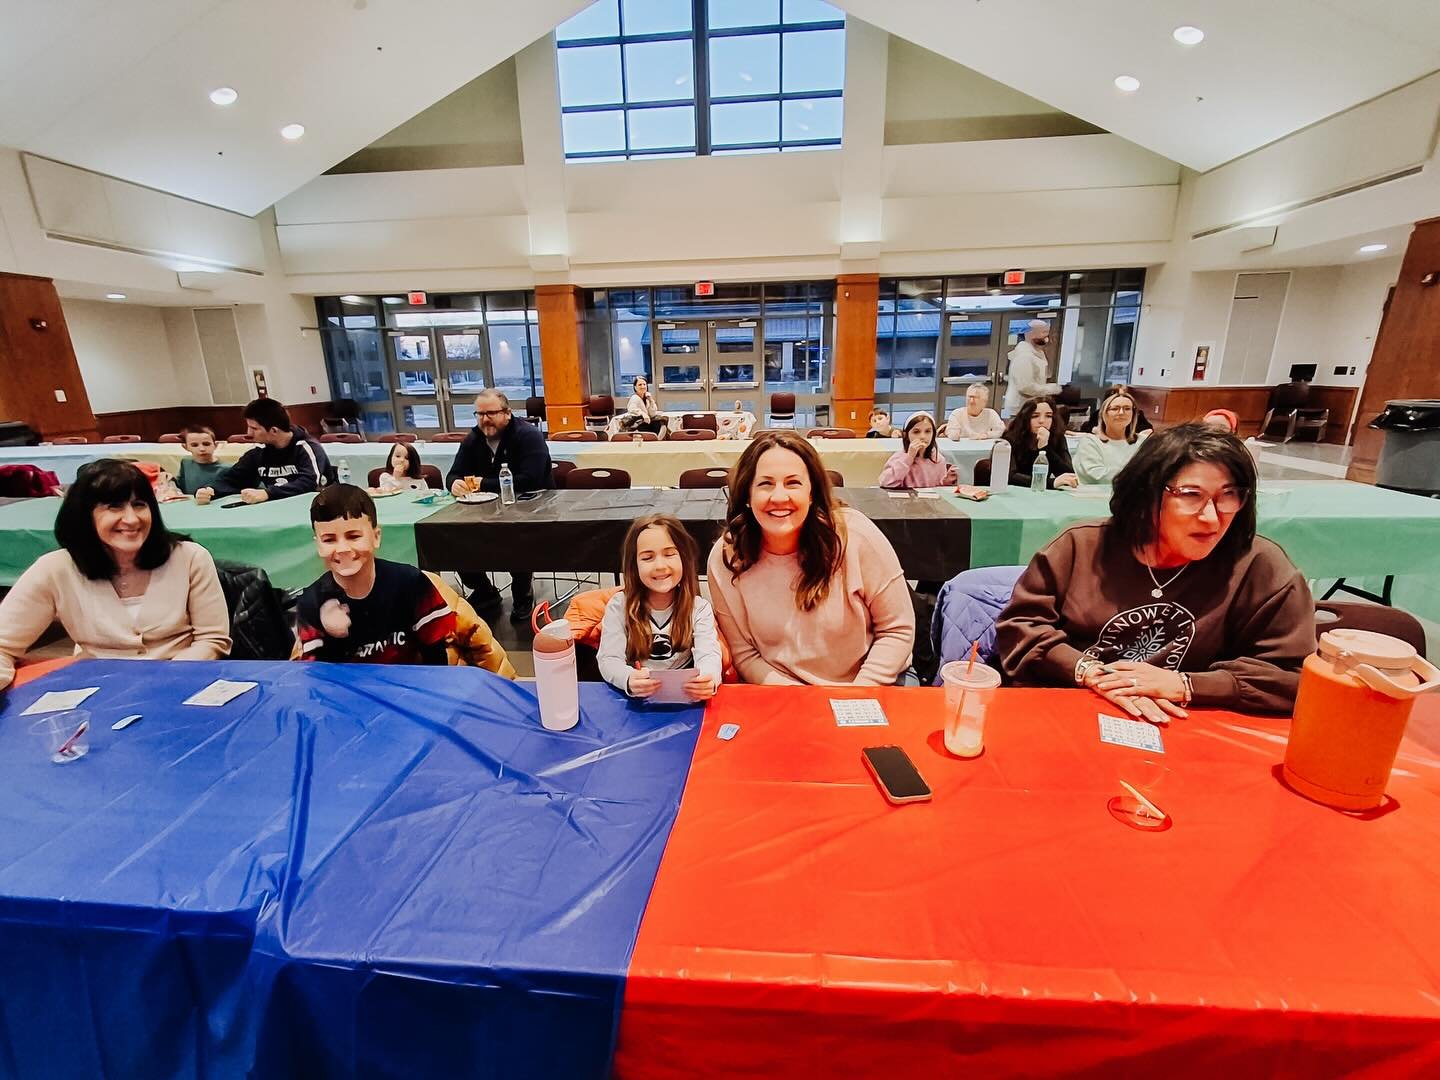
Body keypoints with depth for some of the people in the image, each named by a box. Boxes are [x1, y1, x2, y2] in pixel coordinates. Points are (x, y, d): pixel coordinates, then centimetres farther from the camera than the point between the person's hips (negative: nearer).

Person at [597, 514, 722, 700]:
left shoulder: (699, 608, -2)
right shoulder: (618, 606, -2)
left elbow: (708, 655, -14)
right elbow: (609, 659, -10)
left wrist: (709, 679, -39)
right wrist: (629, 680, -33)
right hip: (633, 700, 1)